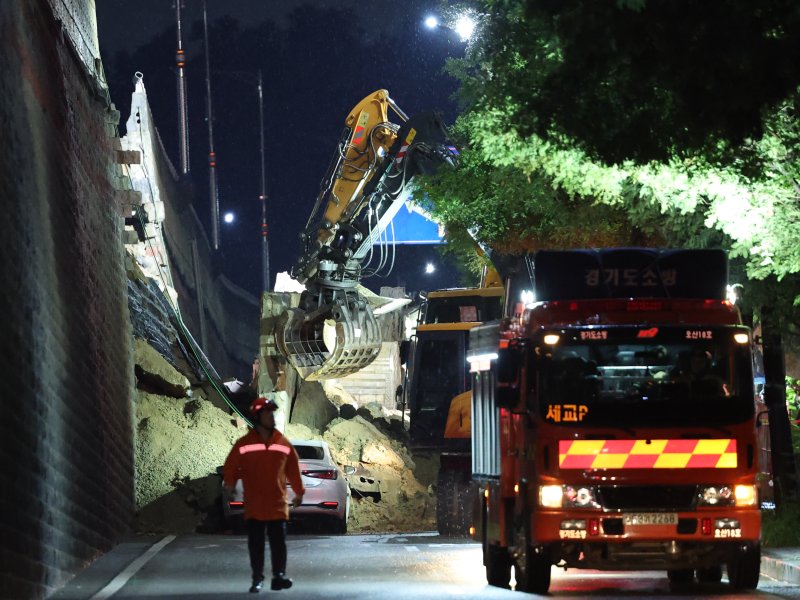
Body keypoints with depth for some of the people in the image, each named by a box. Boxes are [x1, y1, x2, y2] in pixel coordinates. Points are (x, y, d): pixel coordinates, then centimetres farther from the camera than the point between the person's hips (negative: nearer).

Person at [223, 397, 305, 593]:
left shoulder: (283, 444, 6)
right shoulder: (244, 444, -1)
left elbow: (293, 469, 13)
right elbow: (231, 466, 3)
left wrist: (299, 492, 16)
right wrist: (230, 483, -11)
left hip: (278, 504, 1)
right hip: (254, 505, -1)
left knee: (278, 542, -3)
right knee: (255, 544, 3)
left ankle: (279, 576, -1)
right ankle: (257, 579, 9)